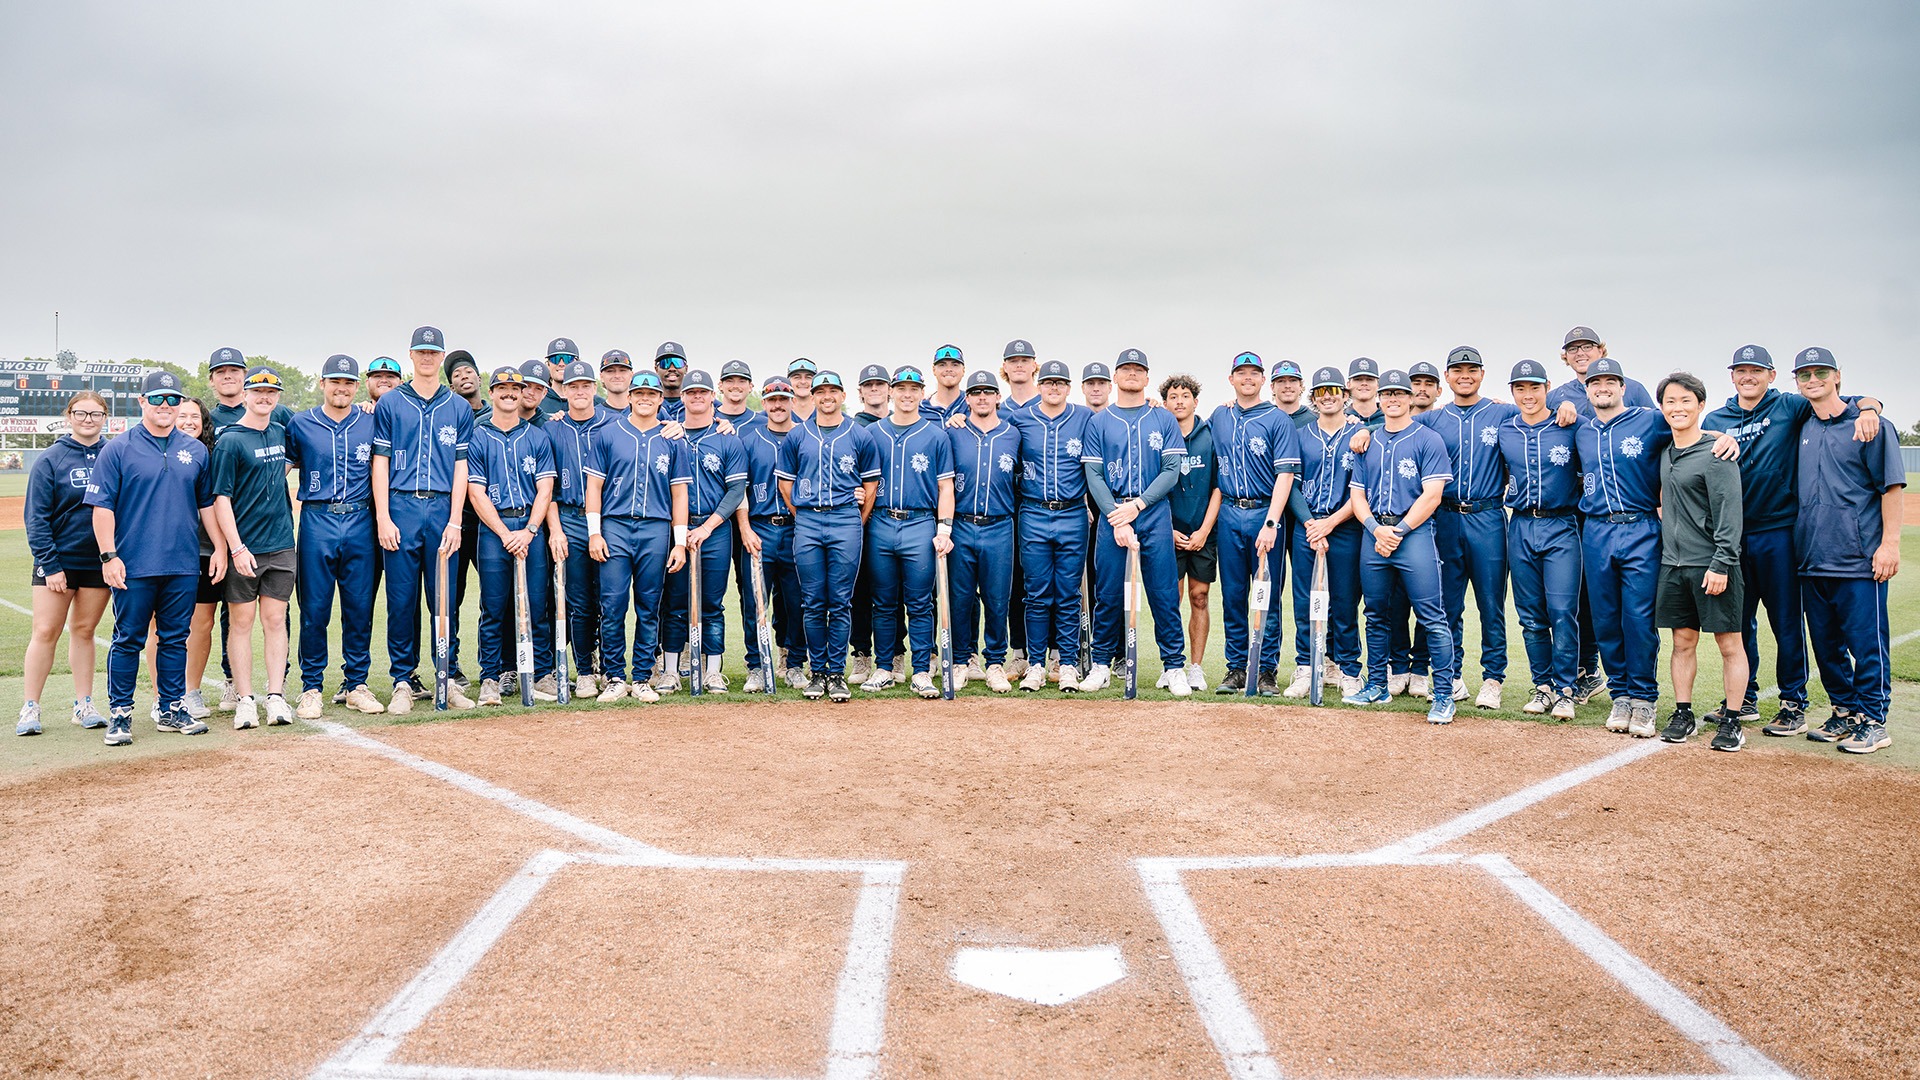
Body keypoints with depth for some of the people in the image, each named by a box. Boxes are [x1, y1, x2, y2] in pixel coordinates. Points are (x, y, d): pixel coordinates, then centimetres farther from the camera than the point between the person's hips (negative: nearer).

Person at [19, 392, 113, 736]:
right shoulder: (50, 460, -4)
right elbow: (36, 517, -6)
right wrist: (50, 565, -12)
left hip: (99, 562, 2)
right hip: (58, 561, -2)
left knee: (84, 631, 10)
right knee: (45, 632, -1)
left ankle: (84, 705, 16)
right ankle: (30, 708, 8)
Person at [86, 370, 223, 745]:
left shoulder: (195, 450, 11)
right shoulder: (117, 449, -1)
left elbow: (207, 503, 16)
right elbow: (102, 506, -4)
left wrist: (220, 547, 9)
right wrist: (108, 556, -11)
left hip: (183, 566, 3)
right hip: (133, 566, -3)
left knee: (175, 639, 9)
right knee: (128, 640, 2)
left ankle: (171, 710, 19)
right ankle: (120, 714, 11)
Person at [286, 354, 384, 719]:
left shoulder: (370, 423, 9)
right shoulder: (300, 425, 6)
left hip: (360, 524, 1)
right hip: (317, 522, -1)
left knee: (360, 607, 4)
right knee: (314, 609, 0)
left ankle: (355, 684, 14)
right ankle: (312, 687, 9)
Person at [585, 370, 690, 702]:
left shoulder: (673, 440, 10)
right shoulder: (608, 434, 8)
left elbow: (679, 493, 9)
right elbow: (594, 485, 7)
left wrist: (680, 542, 2)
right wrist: (594, 533, -2)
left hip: (656, 530, 1)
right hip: (614, 528, -1)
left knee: (649, 608, 3)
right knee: (612, 606, -5)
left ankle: (642, 679, 11)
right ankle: (614, 678, 6)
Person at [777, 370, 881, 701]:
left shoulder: (860, 436, 7)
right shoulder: (796, 436, 10)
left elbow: (871, 484, 10)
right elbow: (785, 482, 14)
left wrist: (856, 523, 6)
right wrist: (803, 517, 7)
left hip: (846, 522, -1)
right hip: (806, 525, 1)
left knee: (840, 603, -1)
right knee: (813, 603, 2)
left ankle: (837, 673, 5)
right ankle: (817, 672, 11)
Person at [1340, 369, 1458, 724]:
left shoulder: (1428, 439, 2)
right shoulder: (1369, 442, 17)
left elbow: (1432, 495, -7)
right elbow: (1357, 494, 13)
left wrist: (1399, 531, -12)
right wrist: (1376, 529, -4)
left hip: (1414, 532, -5)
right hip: (1374, 532, 5)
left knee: (1432, 617, -8)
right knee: (1376, 615, 11)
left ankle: (1444, 694, -5)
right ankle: (1376, 685, 21)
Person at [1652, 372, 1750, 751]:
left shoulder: (1716, 454, -9)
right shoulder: (1665, 454, 12)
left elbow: (1728, 513, -14)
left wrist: (1721, 564, -18)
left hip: (1711, 566, -6)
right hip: (1672, 564, 6)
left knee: (1729, 643, 1)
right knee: (1682, 640, 10)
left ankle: (1732, 719, 6)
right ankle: (1683, 714, 17)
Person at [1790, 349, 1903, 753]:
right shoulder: (1802, 431, 14)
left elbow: (1891, 484, -6)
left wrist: (1889, 543, -12)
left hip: (1859, 559, -6)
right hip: (1812, 560, 6)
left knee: (1866, 642, -2)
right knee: (1826, 643, 12)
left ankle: (1872, 721, 8)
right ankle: (1844, 713, 24)